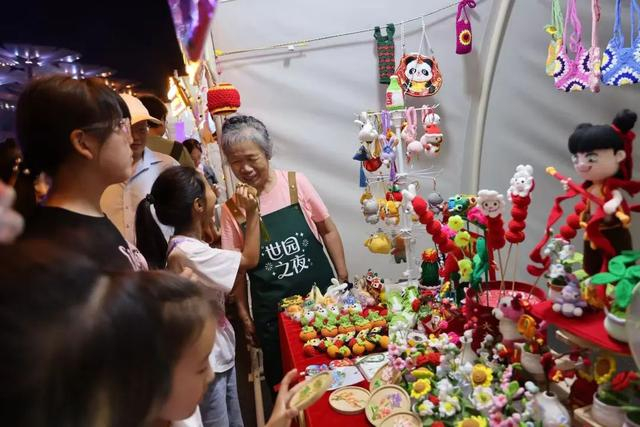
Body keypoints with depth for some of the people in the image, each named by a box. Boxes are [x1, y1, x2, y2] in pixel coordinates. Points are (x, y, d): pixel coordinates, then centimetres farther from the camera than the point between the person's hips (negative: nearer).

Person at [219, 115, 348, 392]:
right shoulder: (231, 209, -4)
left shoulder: (296, 183, -5)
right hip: (272, 313, 0)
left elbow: (328, 230, 2)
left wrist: (343, 279, 0)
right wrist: (243, 313, 4)